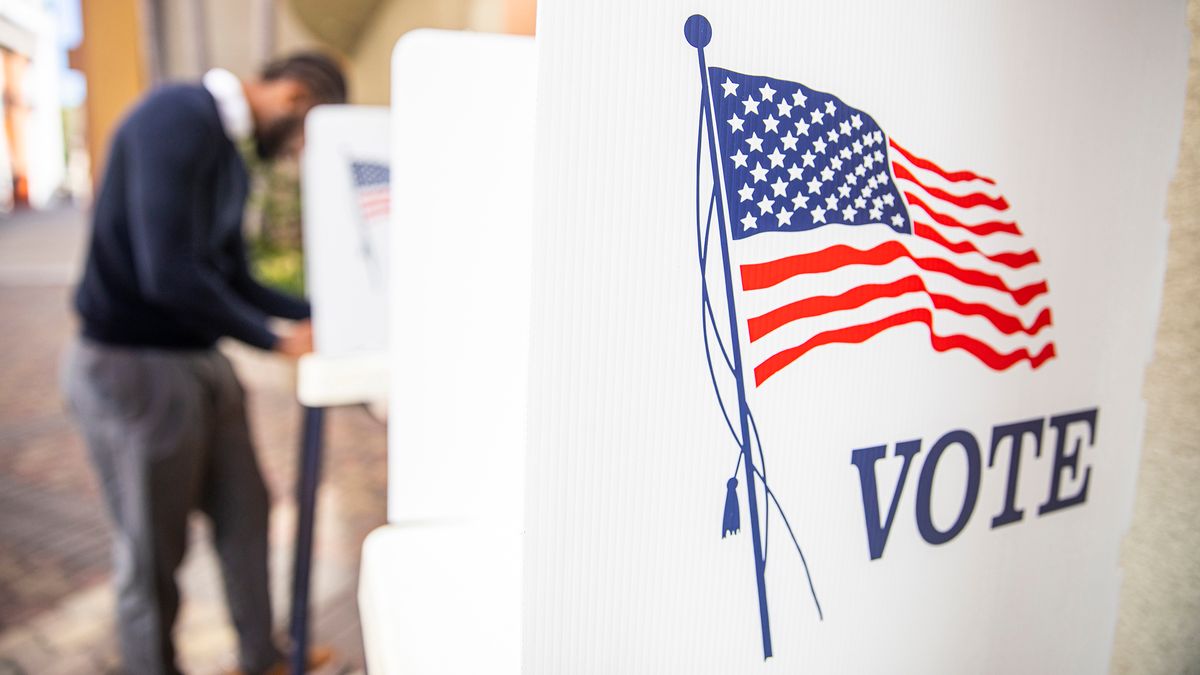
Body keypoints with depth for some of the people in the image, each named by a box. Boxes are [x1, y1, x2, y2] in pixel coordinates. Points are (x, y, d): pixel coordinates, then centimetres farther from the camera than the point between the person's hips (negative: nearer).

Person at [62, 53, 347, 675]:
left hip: (199, 361, 9)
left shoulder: (229, 161, 10)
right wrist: (276, 341, -16)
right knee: (153, 550, 8)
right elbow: (168, 272, -26)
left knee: (245, 511, 17)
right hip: (134, 367, -9)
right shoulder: (177, 116, -18)